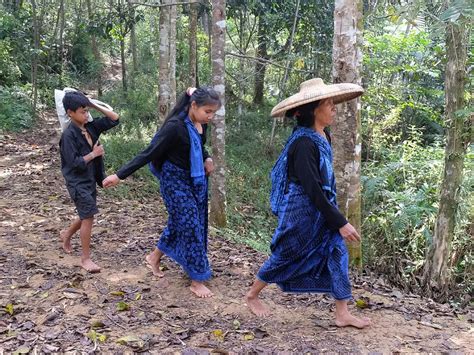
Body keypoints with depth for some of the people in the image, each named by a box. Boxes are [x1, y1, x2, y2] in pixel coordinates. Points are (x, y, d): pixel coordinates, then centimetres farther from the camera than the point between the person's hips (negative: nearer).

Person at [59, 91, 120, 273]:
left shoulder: (91, 127, 2)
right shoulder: (69, 135, -18)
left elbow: (114, 119, 2)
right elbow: (74, 163, -22)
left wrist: (95, 105, -4)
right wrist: (93, 154, -15)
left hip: (90, 180, 8)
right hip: (78, 182, -8)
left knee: (87, 215, 21)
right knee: (88, 217, -9)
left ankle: (67, 235, 48)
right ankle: (86, 258, 3)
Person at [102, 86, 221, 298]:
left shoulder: (200, 124, -2)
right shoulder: (175, 126, -25)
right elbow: (149, 153, -22)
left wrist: (207, 158, -2)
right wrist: (120, 175, -22)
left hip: (196, 180, 8)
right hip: (176, 181, -8)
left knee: (179, 222, 18)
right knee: (191, 226, -4)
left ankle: (155, 257, 39)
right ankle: (197, 281, 8)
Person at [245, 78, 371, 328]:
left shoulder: (323, 136, 3)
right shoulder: (303, 143, -25)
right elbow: (312, 189, -26)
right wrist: (340, 223, -23)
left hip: (322, 207, 8)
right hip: (302, 210, -8)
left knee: (337, 252, 4)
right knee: (286, 256, 7)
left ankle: (342, 314, 13)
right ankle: (252, 296, 29)